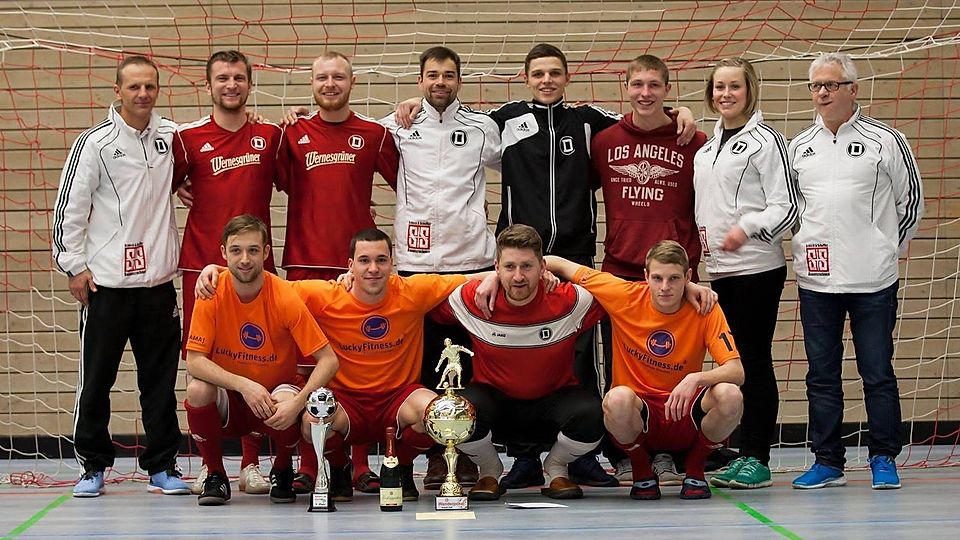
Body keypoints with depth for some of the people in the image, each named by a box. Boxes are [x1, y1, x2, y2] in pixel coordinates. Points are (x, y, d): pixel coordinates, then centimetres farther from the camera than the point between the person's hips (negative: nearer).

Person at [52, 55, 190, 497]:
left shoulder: (170, 136, 7)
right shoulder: (95, 143, -3)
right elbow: (70, 207, -1)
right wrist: (74, 265, -5)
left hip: (158, 280, 3)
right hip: (105, 281, -3)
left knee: (161, 380, 6)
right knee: (96, 379, 3)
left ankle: (162, 466, 15)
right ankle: (93, 465, 15)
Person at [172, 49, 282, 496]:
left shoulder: (270, 135, 8)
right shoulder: (188, 138, 4)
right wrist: (182, 192, -4)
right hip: (202, 265, -1)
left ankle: (252, 464, 9)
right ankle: (209, 464, 8)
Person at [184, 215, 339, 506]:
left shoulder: (285, 298, -19)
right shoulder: (212, 294, -15)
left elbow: (328, 360, -18)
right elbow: (194, 361, -18)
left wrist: (298, 402, -33)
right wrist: (243, 385, -32)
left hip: (277, 390, -1)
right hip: (229, 399, 1)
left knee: (288, 403, -34)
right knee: (197, 390, -30)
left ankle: (283, 472, 1)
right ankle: (215, 476, -4)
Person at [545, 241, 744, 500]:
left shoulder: (705, 310, -9)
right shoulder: (626, 296, -8)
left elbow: (736, 372, -17)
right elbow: (562, 265, 0)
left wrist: (695, 379, -36)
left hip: (684, 413, 0)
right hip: (638, 413, 0)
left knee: (729, 395, -30)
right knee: (618, 398, -36)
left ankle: (695, 471, 0)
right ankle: (642, 472, -3)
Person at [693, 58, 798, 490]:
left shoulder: (765, 141, -6)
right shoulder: (707, 147, 17)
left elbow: (786, 206, -9)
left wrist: (747, 227, -21)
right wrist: (699, 230, 8)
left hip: (757, 267, -7)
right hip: (719, 268, 7)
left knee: (755, 360, -4)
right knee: (735, 361, 8)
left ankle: (757, 459, 0)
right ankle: (744, 455, 13)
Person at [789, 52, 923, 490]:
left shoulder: (885, 141, -1)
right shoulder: (798, 147, 9)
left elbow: (911, 202, 6)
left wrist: (888, 249, 7)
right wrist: (807, 244, 12)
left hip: (873, 281, -3)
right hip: (815, 280, 4)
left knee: (877, 372, 1)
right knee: (821, 375, 7)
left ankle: (883, 459, 11)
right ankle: (827, 462, 14)